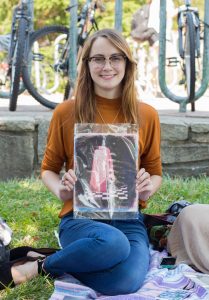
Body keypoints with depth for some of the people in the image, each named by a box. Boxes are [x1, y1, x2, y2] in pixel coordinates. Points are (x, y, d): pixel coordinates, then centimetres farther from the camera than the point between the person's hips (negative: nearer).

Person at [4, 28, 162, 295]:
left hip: (129, 219, 3)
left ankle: (45, 267, -6)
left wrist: (148, 188, -8)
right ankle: (40, 266, -10)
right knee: (112, 243, -39)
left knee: (127, 281, -32)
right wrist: (61, 190, -11)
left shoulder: (146, 115, 6)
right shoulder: (66, 112, 1)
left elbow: (155, 172, 16)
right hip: (80, 216, -2)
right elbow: (48, 169, 12)